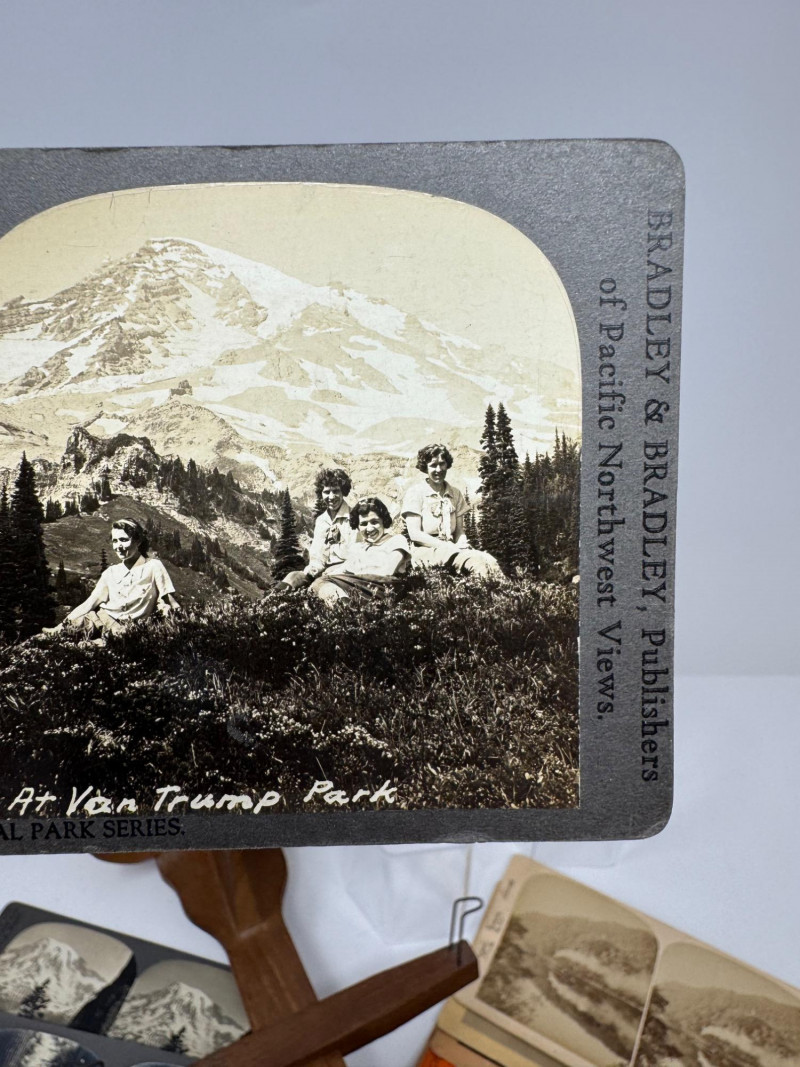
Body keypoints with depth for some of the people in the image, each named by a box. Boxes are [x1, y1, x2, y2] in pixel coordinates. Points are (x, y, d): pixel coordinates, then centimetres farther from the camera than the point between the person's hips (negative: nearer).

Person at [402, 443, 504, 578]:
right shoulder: (415, 493, 0)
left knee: (489, 561, -30)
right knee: (477, 560, -35)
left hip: (451, 548, 5)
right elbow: (414, 534, -7)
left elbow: (459, 531, 14)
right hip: (425, 551, -5)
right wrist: (448, 546, -16)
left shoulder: (455, 494, 16)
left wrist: (461, 544, -10)